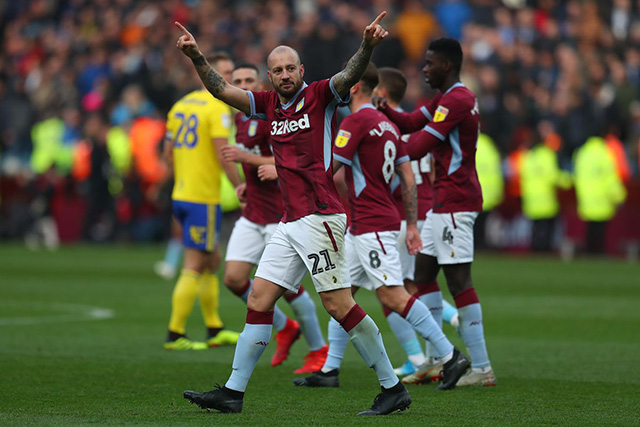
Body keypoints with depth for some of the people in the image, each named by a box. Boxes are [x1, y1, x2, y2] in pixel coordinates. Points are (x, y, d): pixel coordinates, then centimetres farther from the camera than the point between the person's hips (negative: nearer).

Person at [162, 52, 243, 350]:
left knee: (212, 260, 19)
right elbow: (223, 155, -19)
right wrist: (241, 189, -12)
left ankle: (214, 329, 24)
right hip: (204, 198, -9)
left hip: (181, 194, 9)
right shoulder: (217, 108, -12)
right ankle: (175, 334, -4)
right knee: (195, 266, -4)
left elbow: (168, 152, 17)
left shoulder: (181, 105, 13)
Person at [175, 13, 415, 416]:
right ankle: (233, 392, 9)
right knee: (259, 299, 5)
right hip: (290, 223, 7)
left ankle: (393, 387, -2)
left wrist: (367, 46, -40)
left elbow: (349, 76, -21)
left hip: (320, 216, -7)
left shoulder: (320, 95, -4)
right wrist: (197, 58, 0)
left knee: (339, 304, -9)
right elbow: (223, 89, 14)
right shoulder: (269, 103, 14)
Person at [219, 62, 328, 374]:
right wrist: (248, 185, 13)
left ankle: (319, 350, 12)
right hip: (252, 215, 8)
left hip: (281, 213, -8)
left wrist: (246, 157, -25)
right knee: (233, 278, -2)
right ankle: (284, 328, 19)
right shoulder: (240, 118, 13)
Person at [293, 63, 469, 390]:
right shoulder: (386, 124, 15)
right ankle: (330, 369, 11)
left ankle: (450, 356, -12)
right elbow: (408, 178, 15)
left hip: (373, 225, -10)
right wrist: (412, 224, 17)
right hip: (360, 227, 10)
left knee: (392, 295, -12)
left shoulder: (356, 121, -13)